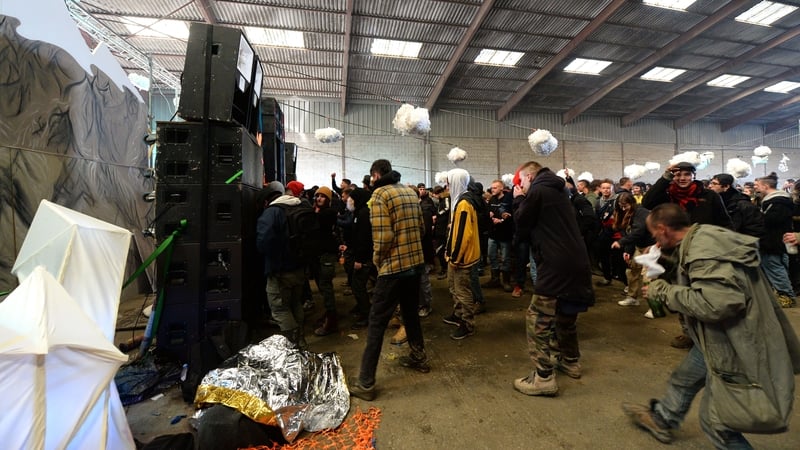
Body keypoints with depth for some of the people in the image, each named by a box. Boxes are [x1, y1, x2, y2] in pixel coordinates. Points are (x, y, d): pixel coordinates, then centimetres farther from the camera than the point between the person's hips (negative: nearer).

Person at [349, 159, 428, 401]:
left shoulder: (380, 193, -11)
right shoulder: (410, 191, 10)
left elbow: (383, 236, -19)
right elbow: (421, 226, 12)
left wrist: (377, 259, -3)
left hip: (393, 266, -7)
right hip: (416, 262, 8)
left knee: (377, 322, 1)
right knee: (411, 312, 24)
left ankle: (365, 383, 10)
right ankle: (418, 357, 41)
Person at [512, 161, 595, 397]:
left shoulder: (537, 191, -8)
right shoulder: (559, 191, 19)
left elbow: (521, 225, -2)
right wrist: (525, 199, 21)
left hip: (556, 265, -9)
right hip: (576, 261, 10)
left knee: (537, 319, -3)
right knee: (565, 314, 24)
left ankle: (544, 377, 1)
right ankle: (571, 361, 39)